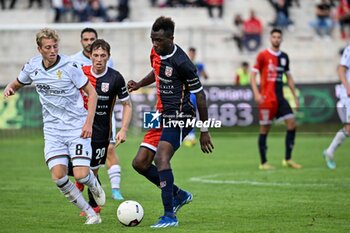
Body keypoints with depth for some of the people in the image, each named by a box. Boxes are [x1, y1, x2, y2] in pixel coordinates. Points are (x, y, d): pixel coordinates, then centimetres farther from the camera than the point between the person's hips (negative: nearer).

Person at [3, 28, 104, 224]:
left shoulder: (69, 66, -12)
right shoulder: (32, 66, 1)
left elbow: (92, 93, -5)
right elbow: (17, 83, 21)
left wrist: (88, 123, -14)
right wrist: (9, 89, -3)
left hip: (77, 127, -4)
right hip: (53, 130, 4)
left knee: (81, 175, -15)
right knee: (58, 176, -14)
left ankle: (95, 185, 25)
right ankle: (90, 214, 2)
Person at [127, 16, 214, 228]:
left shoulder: (181, 62, -20)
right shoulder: (156, 53, 4)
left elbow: (200, 95, -14)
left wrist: (205, 131, -12)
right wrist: (139, 84, 10)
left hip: (179, 117, -9)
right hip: (161, 115, 9)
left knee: (161, 158, -27)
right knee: (140, 163, 5)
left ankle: (170, 216, -26)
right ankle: (179, 195, 22)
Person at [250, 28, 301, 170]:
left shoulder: (284, 57, 13)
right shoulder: (263, 56, -3)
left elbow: (289, 77, 21)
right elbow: (253, 75, -5)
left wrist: (295, 97, 18)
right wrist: (256, 93, -17)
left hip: (280, 98, 5)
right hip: (266, 98, -5)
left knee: (292, 124, -5)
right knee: (265, 129, -2)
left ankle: (288, 159, 3)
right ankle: (263, 163, 6)